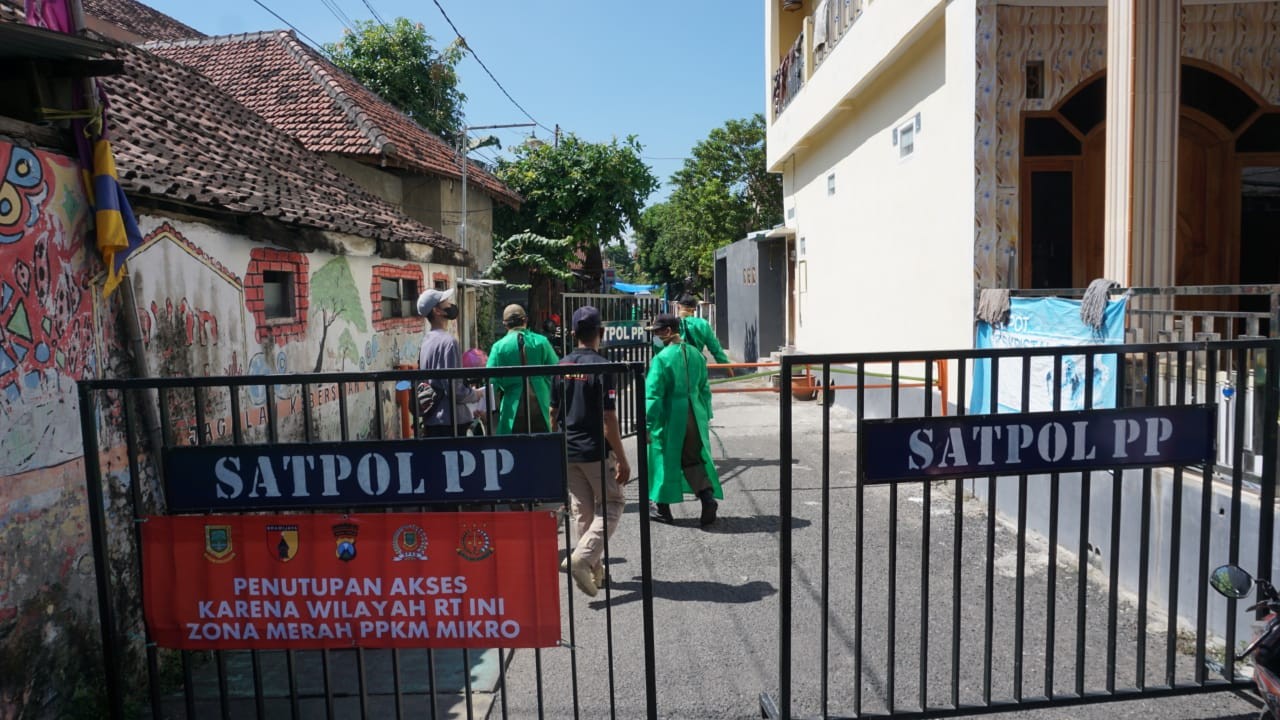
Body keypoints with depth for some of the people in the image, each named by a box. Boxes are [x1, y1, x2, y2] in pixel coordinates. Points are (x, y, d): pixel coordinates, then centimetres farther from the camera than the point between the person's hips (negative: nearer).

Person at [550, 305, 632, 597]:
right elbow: (608, 419, -17)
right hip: (596, 451, -6)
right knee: (610, 506, 8)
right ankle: (583, 557, -9)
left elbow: (553, 412, 10)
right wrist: (622, 460, -12)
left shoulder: (562, 366, 4)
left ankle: (595, 569, 22)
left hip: (568, 451, 6)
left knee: (581, 511, 15)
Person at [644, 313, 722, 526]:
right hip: (694, 416, 5)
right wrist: (705, 416, 21)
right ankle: (708, 495, -3)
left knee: (664, 460, 10)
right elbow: (704, 388, 12)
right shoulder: (696, 354, 5)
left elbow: (653, 394, -16)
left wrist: (648, 425, -11)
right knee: (694, 459, 16)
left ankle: (662, 508, 22)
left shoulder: (661, 359, -15)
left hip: (669, 418, -5)